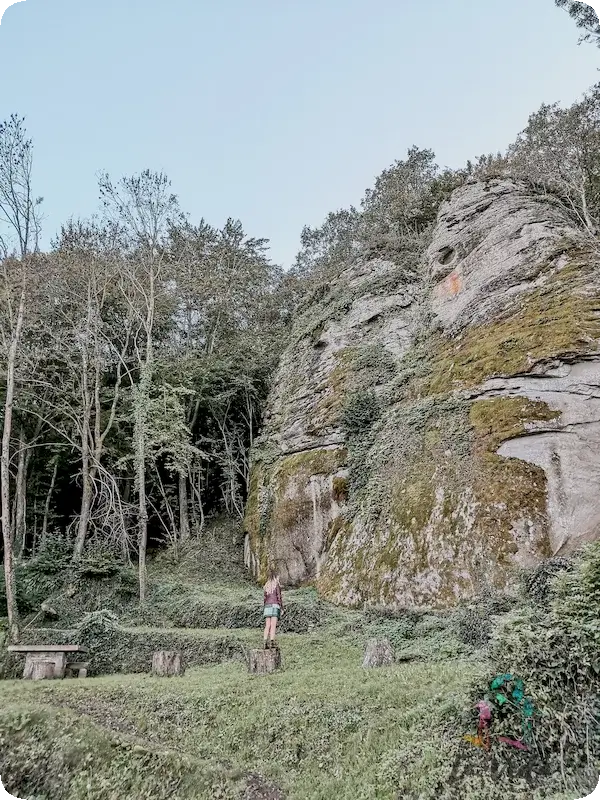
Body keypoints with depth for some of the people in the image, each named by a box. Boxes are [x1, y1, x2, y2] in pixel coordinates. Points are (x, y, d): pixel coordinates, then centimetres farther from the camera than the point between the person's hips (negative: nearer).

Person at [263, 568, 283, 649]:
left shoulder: (266, 586, 14)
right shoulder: (277, 585, -1)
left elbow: (265, 598, 15)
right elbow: (279, 597, -6)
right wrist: (282, 608, -2)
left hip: (267, 606, 5)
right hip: (274, 605, -5)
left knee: (267, 626, 2)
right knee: (273, 625, -7)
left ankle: (266, 642, -7)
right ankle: (272, 642, -16)